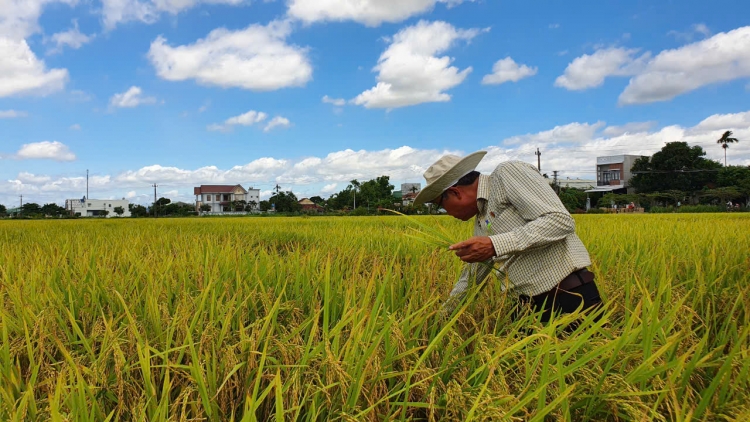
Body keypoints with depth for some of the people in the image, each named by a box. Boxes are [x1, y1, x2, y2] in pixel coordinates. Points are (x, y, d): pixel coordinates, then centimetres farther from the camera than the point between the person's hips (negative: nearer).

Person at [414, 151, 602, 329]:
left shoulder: (508, 173, -11)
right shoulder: (481, 221, 14)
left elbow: (561, 221, -22)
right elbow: (471, 276, 25)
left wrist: (495, 245, -25)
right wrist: (443, 312, 31)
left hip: (571, 300, -8)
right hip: (533, 307, 8)